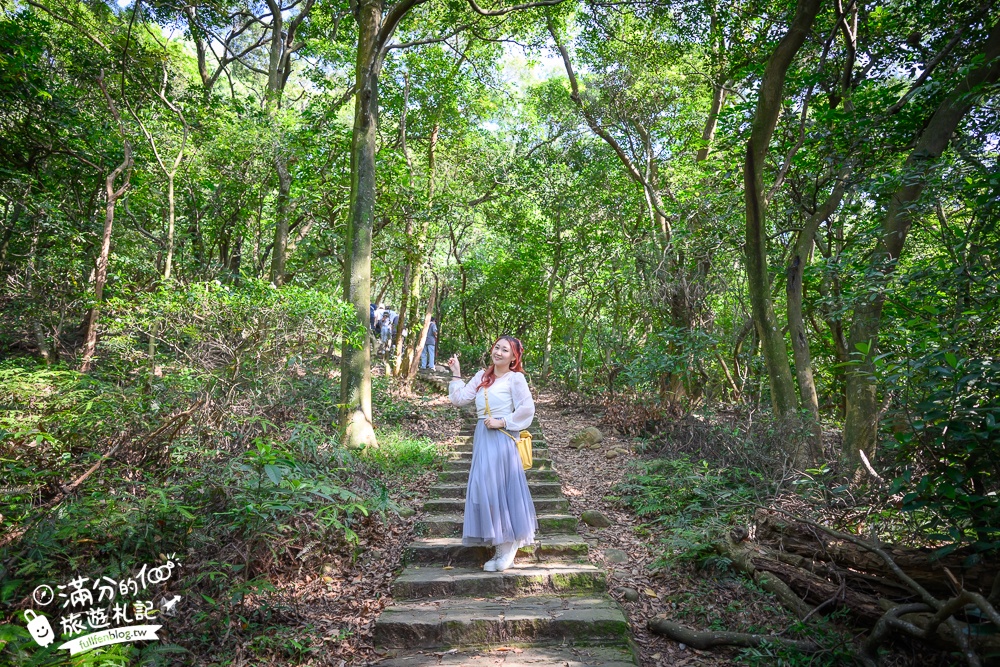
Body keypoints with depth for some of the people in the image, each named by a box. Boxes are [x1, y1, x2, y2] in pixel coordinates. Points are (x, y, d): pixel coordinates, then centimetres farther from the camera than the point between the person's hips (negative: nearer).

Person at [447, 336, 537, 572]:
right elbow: (460, 399, 9)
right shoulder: (482, 376, 13)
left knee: (499, 489, -5)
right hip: (483, 438, 7)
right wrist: (456, 375, 6)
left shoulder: (515, 378, -6)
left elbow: (527, 409, -13)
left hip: (502, 439, -7)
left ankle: (509, 546, 9)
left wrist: (502, 422, -13)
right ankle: (502, 547, 18)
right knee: (484, 489, 8)